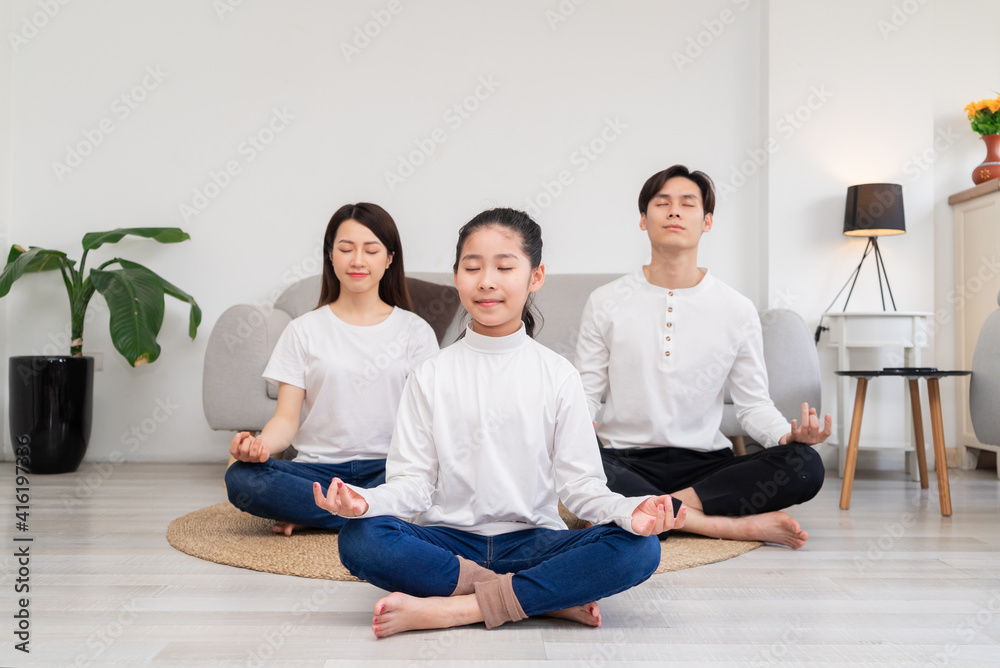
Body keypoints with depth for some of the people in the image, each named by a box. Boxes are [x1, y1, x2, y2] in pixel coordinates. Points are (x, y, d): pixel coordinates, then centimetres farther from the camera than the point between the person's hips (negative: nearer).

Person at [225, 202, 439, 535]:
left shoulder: (415, 330, 9)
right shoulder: (303, 330, 10)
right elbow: (287, 417, 3)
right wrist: (258, 444, -21)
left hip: (386, 468, 0)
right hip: (319, 466, 1)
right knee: (240, 478, -28)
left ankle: (308, 514, -16)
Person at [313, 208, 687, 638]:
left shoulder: (558, 375, 3)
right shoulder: (432, 376, 4)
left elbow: (578, 481, 0)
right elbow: (413, 481, 0)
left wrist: (628, 510, -21)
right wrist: (368, 501, -21)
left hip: (532, 539, 0)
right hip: (449, 541, 1)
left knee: (639, 549, -26)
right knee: (359, 539, -28)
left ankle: (452, 609, -25)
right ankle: (551, 597, -22)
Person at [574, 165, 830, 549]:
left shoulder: (737, 310, 6)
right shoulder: (606, 303, 4)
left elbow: (753, 403, 7)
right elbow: (586, 393, 4)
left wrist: (787, 435, -15)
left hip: (705, 463, 2)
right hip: (626, 461, -1)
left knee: (805, 466, -24)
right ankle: (736, 525, -27)